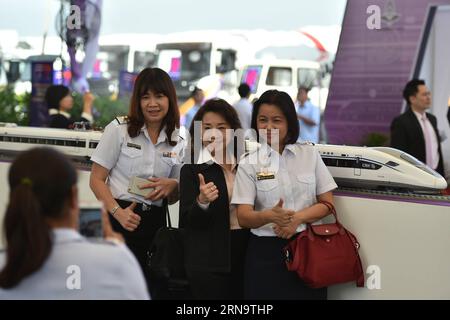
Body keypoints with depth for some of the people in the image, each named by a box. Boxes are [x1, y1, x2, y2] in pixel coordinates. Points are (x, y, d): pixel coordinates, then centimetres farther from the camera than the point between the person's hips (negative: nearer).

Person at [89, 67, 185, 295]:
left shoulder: (177, 143, 10)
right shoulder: (119, 130, -3)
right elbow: (96, 180, -5)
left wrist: (173, 186, -7)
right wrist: (118, 212, -19)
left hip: (155, 222, 4)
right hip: (118, 218, -4)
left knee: (150, 284, 6)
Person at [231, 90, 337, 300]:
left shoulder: (309, 154, 6)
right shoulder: (248, 164, 1)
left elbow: (327, 204, 4)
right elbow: (243, 217, -8)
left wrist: (298, 218, -14)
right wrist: (271, 216, -28)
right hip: (266, 251, -1)